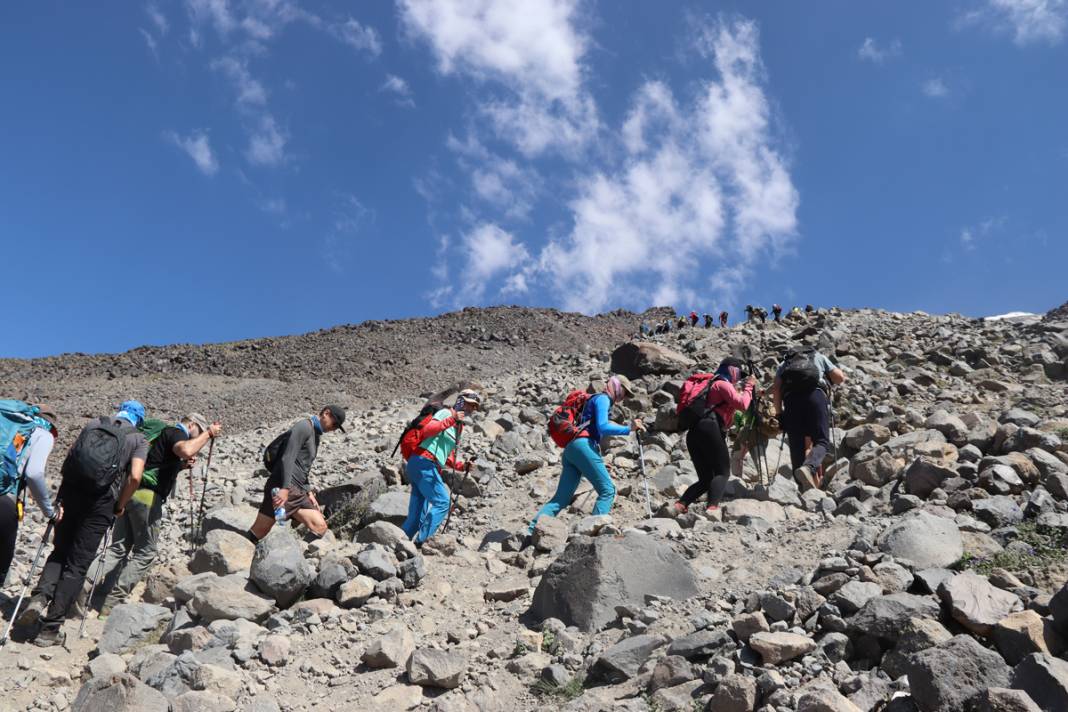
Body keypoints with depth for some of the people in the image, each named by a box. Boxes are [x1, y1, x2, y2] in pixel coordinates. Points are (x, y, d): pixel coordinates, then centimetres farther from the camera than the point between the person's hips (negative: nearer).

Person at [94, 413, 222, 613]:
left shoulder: (166, 433, 26)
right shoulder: (177, 433, -3)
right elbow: (185, 450, -27)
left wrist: (182, 465, 18)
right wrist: (209, 434, -16)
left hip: (129, 492, 9)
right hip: (147, 496, -9)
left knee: (119, 547, 12)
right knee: (145, 553, 0)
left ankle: (96, 593, 5)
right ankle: (113, 600, -3)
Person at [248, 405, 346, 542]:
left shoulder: (315, 436, 23)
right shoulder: (304, 427, -6)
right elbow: (287, 458, -17)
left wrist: (309, 492, 15)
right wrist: (285, 489, -25)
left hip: (298, 493, 9)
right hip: (281, 488, -9)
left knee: (320, 528, -8)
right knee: (255, 535, -7)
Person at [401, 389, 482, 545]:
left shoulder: (458, 427, 25)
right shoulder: (445, 413, -1)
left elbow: (446, 457, 25)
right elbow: (427, 430, -19)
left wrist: (462, 466, 9)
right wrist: (451, 420, -25)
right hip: (423, 463, -9)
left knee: (416, 516, 7)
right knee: (443, 502, -15)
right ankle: (422, 540, -17)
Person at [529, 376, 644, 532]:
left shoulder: (599, 400, 33)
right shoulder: (602, 398, 4)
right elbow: (602, 427, -11)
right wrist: (629, 428, -12)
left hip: (570, 449, 9)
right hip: (583, 445, -9)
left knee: (562, 498, 2)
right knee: (607, 490, -9)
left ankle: (531, 530, -8)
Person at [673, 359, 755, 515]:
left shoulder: (714, 385, 33)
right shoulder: (723, 384, 6)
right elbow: (742, 404, -8)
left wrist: (743, 390, 33)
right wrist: (748, 387, 9)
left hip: (693, 432, 8)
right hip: (709, 429, -8)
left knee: (705, 479, 9)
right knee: (723, 472, -9)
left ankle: (681, 504, -10)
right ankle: (712, 507, -30)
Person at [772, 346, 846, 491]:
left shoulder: (784, 364, 32)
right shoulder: (819, 357, 32)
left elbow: (776, 389, 15)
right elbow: (840, 378, 24)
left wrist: (779, 413, 16)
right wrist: (828, 377, 44)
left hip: (791, 399, 2)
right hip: (815, 394, -2)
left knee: (797, 446, 5)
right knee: (822, 441, -7)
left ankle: (803, 487, -2)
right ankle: (808, 468, -37)